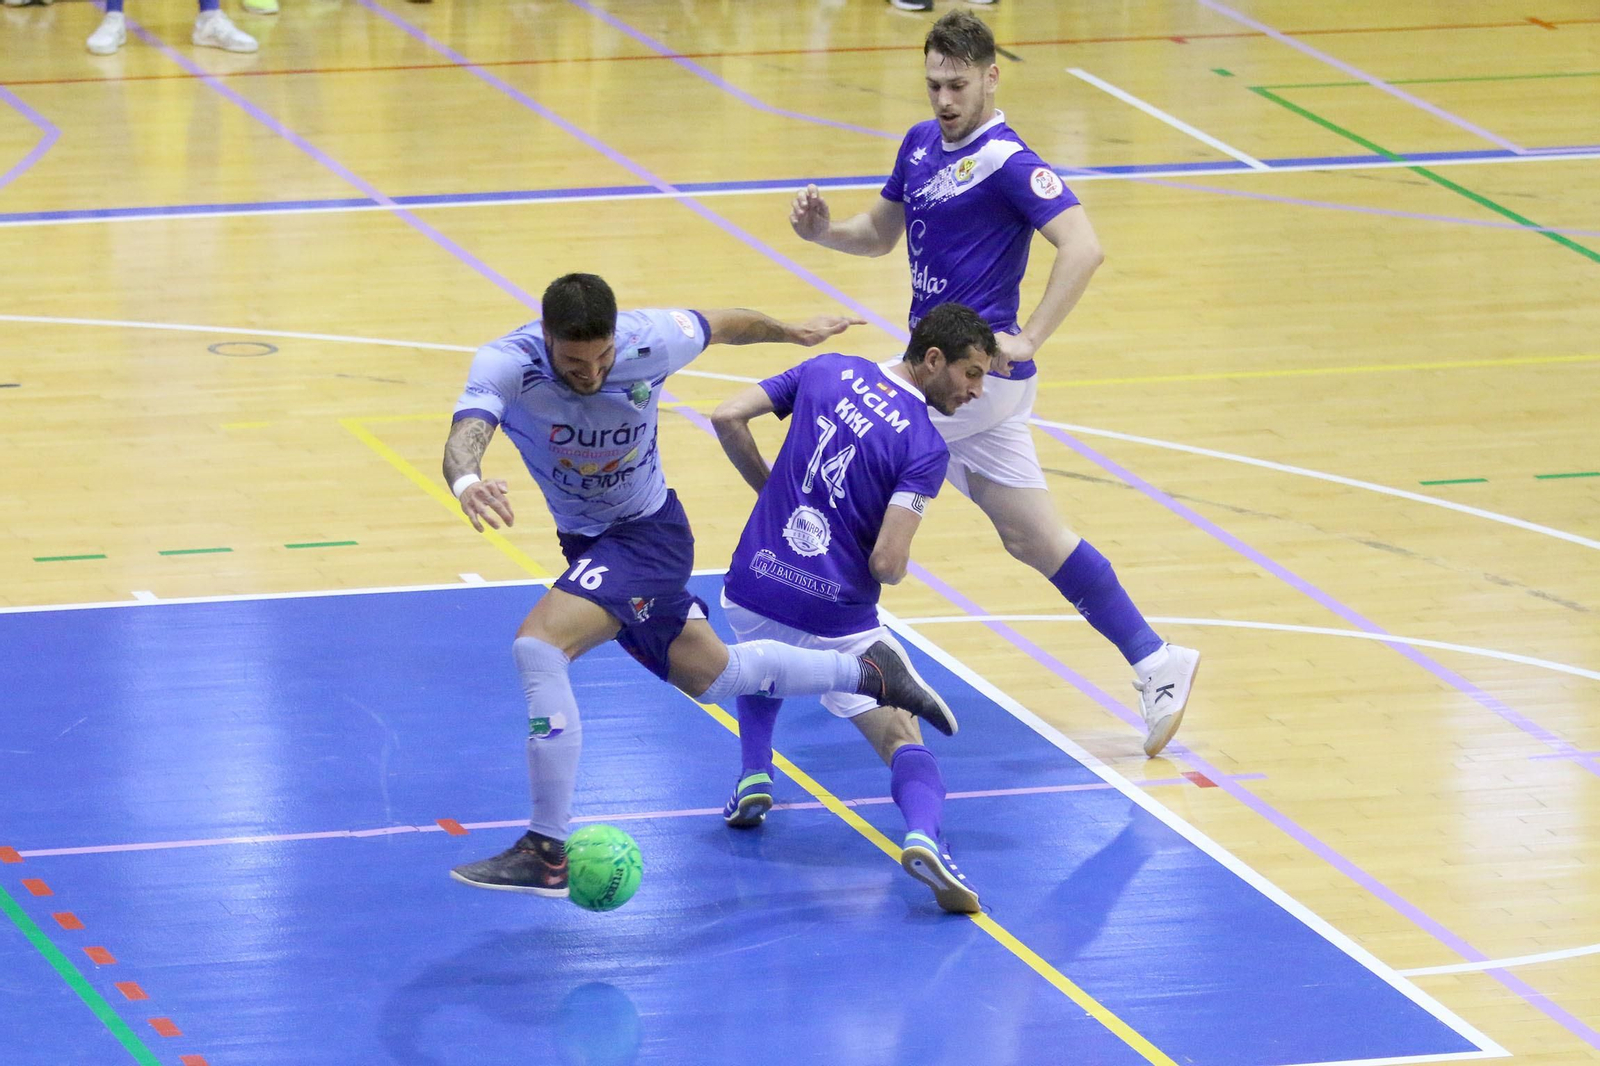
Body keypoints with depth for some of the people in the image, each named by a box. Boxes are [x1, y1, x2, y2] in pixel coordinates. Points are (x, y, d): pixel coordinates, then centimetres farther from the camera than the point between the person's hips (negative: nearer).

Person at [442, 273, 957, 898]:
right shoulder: (506, 365, -25)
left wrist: (796, 332, 19)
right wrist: (466, 481, -70)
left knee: (539, 643, -27)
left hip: (649, 534, -4)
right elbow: (466, 436, -45)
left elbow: (723, 325, -1)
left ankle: (547, 854, -25)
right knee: (711, 675, 22)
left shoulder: (650, 342, -24)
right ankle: (868, 673, 44)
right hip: (586, 541, 4)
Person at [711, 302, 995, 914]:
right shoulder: (925, 448, -9)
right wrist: (896, 567, 9)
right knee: (903, 741, 1)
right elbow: (887, 563, -16)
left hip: (751, 591, 4)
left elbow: (727, 418, 1)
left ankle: (754, 775, 21)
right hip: (838, 621, -4)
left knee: (763, 662, 39)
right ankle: (924, 834, -29)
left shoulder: (827, 371, 4)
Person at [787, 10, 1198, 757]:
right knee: (1034, 538, 9)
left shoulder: (1007, 162, -15)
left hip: (976, 372, -9)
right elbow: (880, 233, 24)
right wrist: (822, 231, 2)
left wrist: (1025, 341, -28)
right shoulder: (921, 145, 12)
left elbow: (1082, 248, -24)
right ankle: (1156, 665, 10)